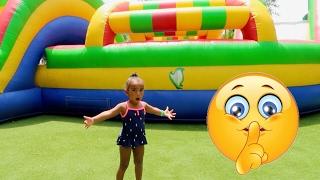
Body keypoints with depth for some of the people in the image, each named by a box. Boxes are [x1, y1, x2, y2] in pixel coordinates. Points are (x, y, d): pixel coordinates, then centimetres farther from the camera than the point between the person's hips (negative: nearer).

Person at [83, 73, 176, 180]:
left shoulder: (144, 105, -3)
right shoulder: (123, 107, -20)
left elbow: (154, 110, 19)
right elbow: (108, 113, -31)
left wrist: (164, 113, 29)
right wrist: (93, 120, -45)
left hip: (140, 138, 5)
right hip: (126, 139, -5)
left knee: (139, 163, 20)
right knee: (124, 165, 9)